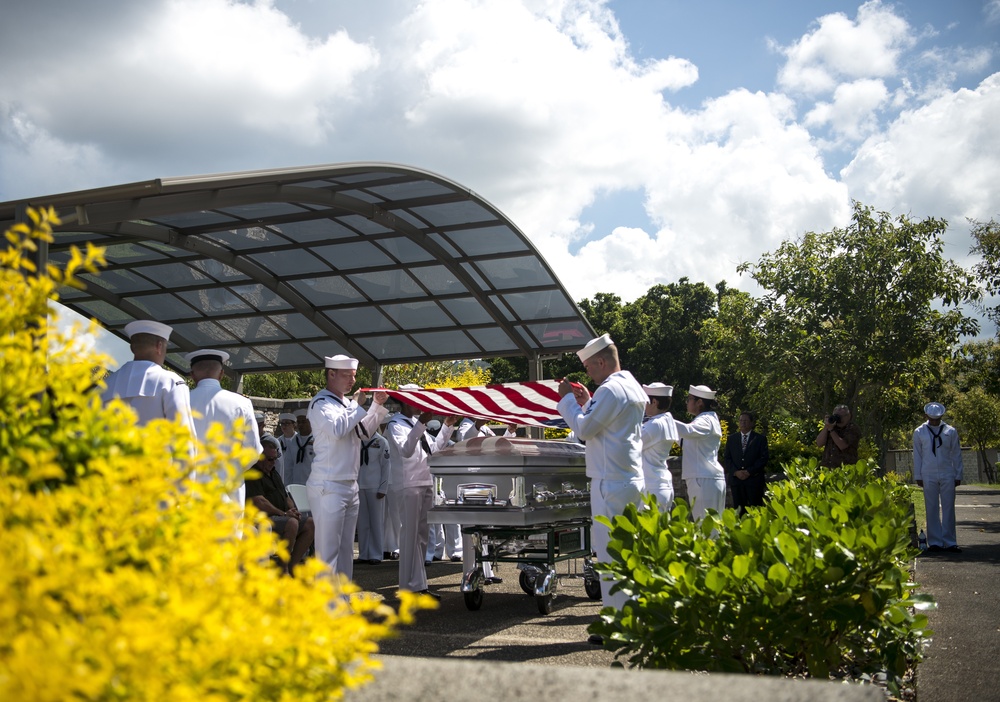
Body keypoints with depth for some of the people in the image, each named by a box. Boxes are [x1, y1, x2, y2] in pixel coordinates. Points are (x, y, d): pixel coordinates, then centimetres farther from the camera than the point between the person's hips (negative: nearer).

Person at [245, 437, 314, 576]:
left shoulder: (273, 473, 23)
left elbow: (286, 495, 28)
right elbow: (258, 502, -19)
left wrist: (292, 510, 5)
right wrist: (284, 514, -16)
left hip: (279, 517, 10)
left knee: (310, 523, -7)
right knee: (292, 523, -32)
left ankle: (292, 565, -7)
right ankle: (284, 570, -23)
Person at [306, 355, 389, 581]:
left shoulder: (346, 403, 16)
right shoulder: (321, 403, -9)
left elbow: (364, 431, 23)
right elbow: (336, 429, -25)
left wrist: (377, 406, 12)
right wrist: (357, 405, -14)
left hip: (350, 486, 9)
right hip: (329, 486, -9)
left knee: (346, 548, 12)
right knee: (328, 549, -8)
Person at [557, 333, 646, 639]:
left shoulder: (611, 390, -15)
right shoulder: (633, 387, 16)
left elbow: (584, 429, -12)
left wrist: (567, 399, -2)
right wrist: (587, 402, 17)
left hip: (611, 483, -10)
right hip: (633, 480, 10)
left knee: (610, 554, -5)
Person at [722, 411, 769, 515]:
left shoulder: (760, 439, 7)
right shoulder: (732, 439, 16)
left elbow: (763, 459, 0)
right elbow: (727, 458, 11)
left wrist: (749, 472, -10)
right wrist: (736, 472, -6)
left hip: (754, 479, -2)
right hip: (736, 479, 2)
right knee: (738, 511, -1)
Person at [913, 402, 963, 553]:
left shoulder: (950, 431, 5)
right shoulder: (919, 432, 5)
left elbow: (956, 454, 8)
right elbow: (917, 455, 7)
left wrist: (958, 475, 5)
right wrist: (918, 476, 3)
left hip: (947, 475, 0)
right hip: (928, 476, 0)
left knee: (948, 508, 1)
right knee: (932, 509, 2)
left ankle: (949, 542, 6)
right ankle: (935, 542, 7)